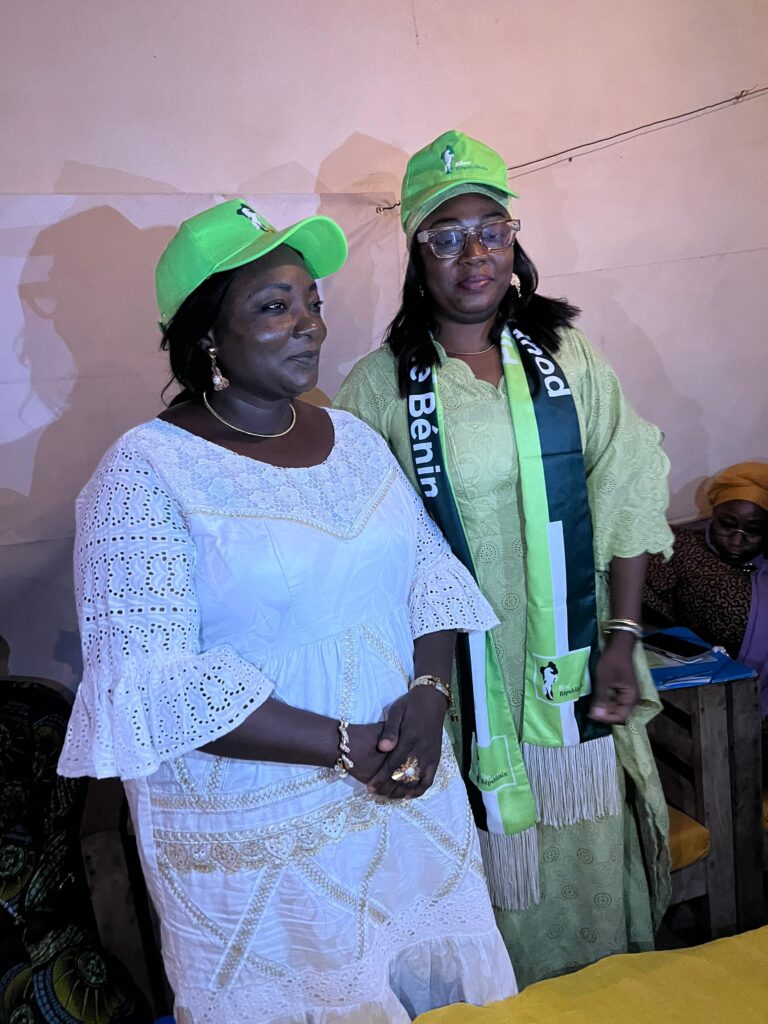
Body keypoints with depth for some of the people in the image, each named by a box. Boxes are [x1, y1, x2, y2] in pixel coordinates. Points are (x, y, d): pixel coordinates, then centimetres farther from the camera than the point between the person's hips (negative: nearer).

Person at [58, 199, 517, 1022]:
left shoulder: (353, 436, 4)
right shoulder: (145, 471, -15)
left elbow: (428, 568, 6)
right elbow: (154, 679, -21)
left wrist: (429, 693, -12)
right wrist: (344, 747, -22)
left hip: (405, 789, 6)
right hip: (255, 830, -5)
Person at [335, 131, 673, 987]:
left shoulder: (567, 360, 4)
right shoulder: (379, 387, -5)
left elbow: (626, 500, 3)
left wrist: (622, 638, -3)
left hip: (571, 675, 3)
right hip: (462, 683, -3)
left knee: (589, 864, 17)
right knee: (494, 875, 9)